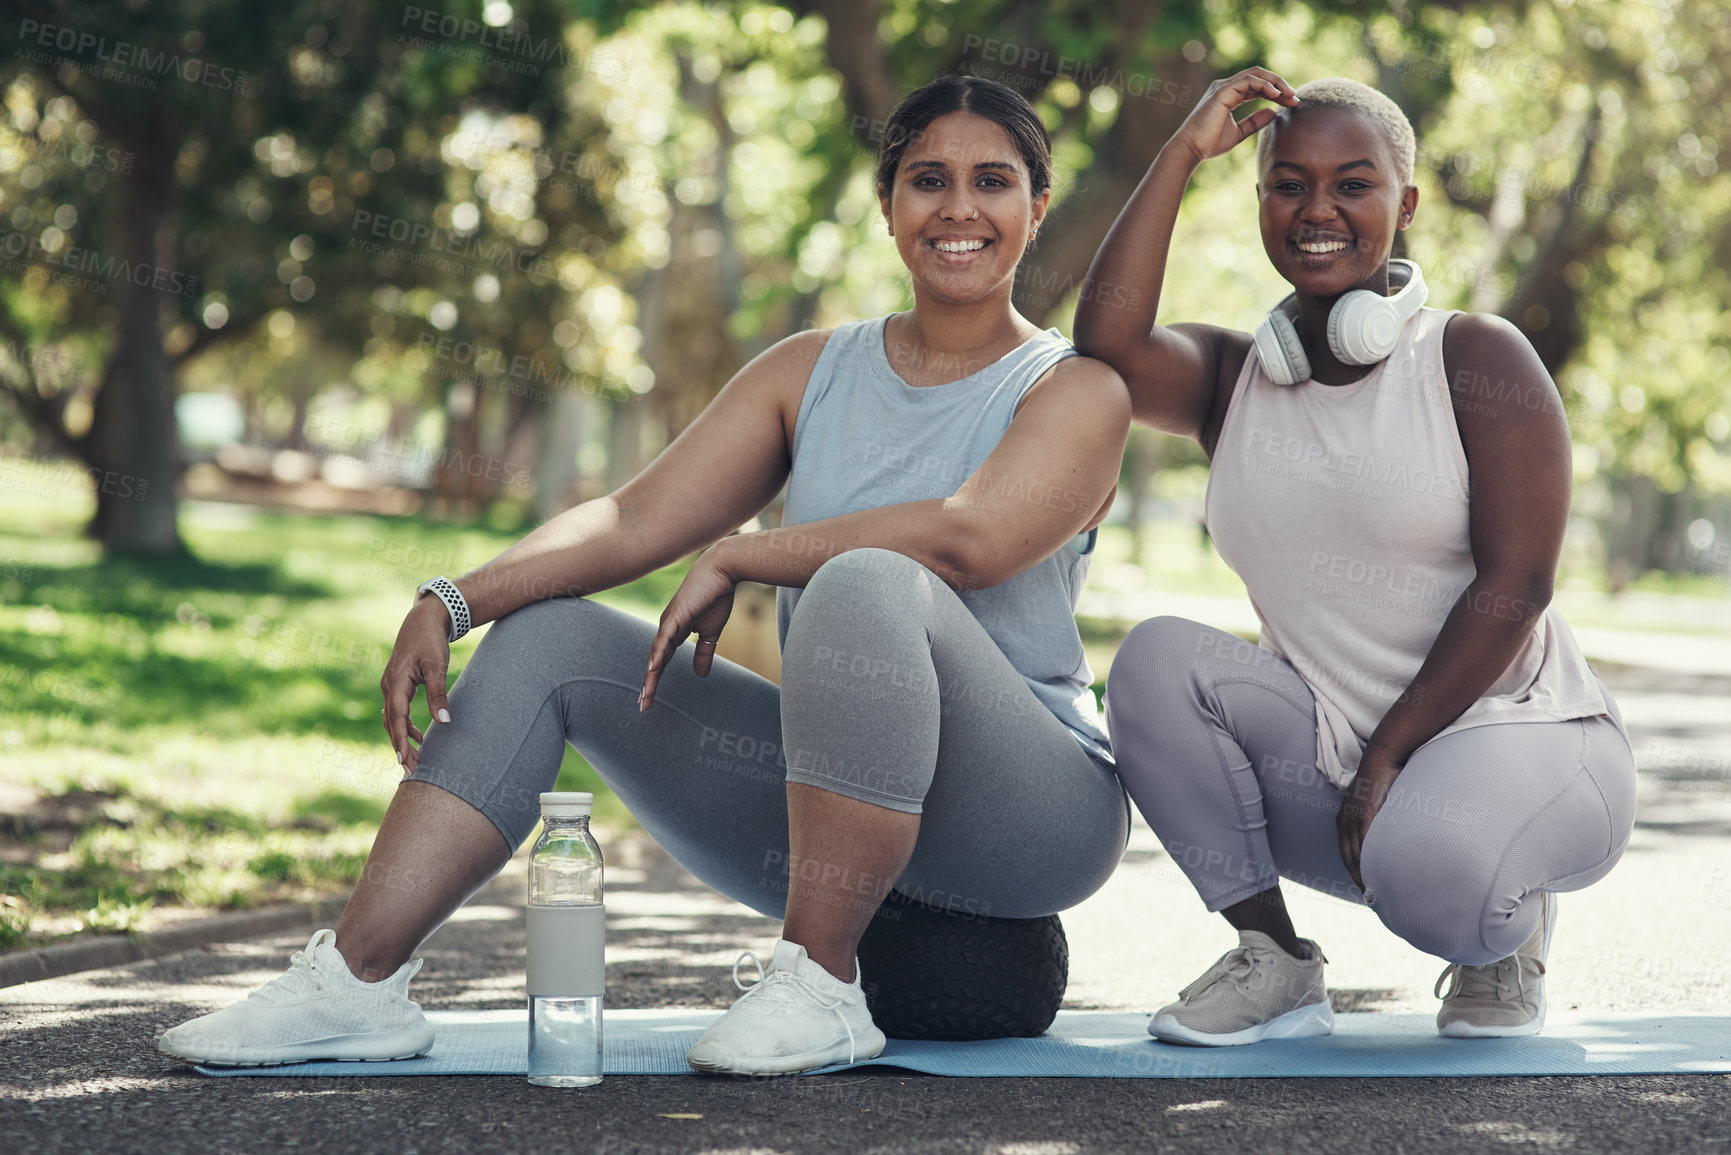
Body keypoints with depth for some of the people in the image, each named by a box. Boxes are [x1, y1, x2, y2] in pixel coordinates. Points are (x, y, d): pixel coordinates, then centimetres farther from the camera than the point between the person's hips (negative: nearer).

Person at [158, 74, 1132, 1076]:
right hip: (823, 797, 6)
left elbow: (970, 535, -23)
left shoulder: (1078, 391, -3)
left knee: (868, 586, -33)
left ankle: (821, 984, -28)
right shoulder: (811, 373, 13)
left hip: (1032, 818, -6)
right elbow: (636, 520, 3)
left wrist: (734, 558, -16)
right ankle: (358, 980, -14)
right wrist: (453, 604, -13)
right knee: (550, 635, -5)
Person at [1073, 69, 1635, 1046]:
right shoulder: (1231, 378, 7)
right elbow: (1109, 344, -16)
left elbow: (1515, 587, -12)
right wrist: (1185, 152, -9)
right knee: (1158, 660, -21)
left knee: (1427, 865, -37)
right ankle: (1276, 963, -8)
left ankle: (1510, 929, 3)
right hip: (1329, 762, 4)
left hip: (1521, 737, -4)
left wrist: (1389, 755, -18)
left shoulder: (1477, 360, -5)